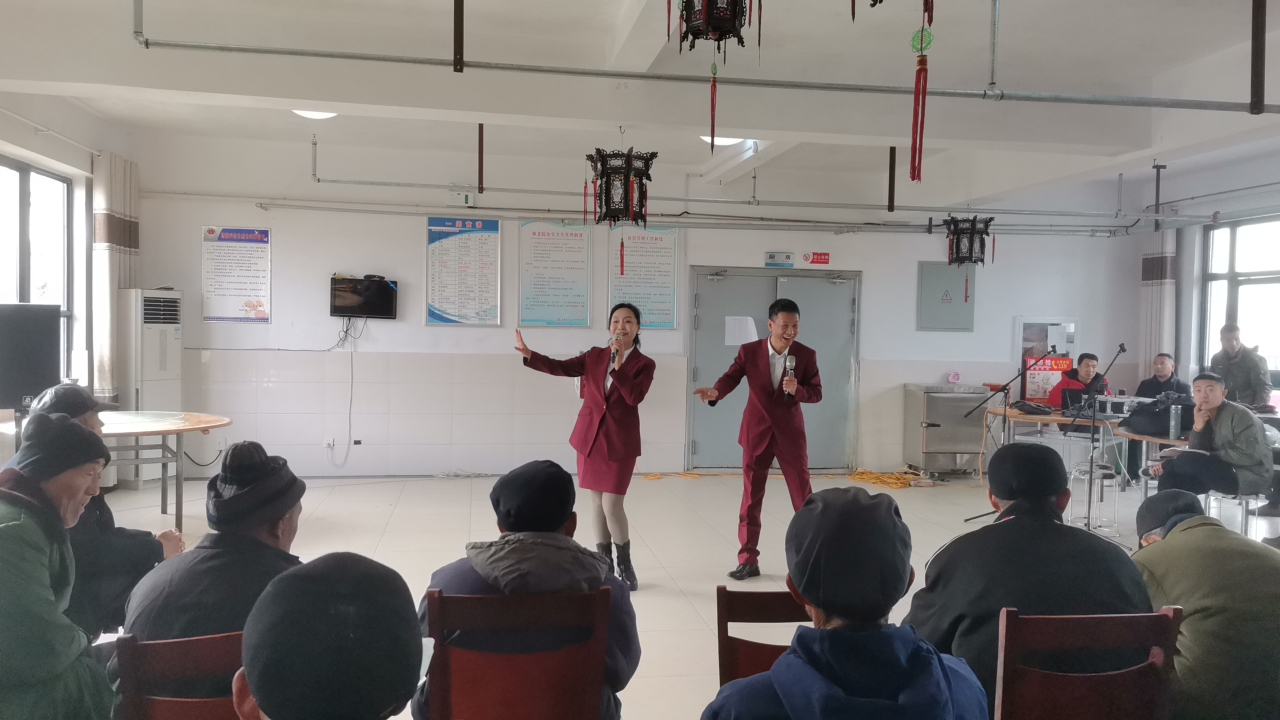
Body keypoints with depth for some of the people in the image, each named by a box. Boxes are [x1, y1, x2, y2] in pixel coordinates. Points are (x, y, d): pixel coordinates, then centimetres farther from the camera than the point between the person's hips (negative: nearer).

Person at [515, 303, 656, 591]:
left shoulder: (644, 364, -3)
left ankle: (625, 564, 15)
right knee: (597, 503, 9)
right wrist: (529, 355, -16)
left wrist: (619, 365, -23)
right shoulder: (595, 356, 6)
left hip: (620, 442, -3)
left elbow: (635, 397, -18)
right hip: (590, 437, 4)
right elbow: (561, 367, -4)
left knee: (612, 505, -6)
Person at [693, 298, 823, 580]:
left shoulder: (806, 355, -5)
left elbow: (817, 392, -3)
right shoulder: (749, 351, -6)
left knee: (803, 496, 7)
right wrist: (715, 392, -36)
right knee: (751, 497, 6)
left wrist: (798, 390, -25)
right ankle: (748, 560, 16)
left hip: (791, 433, 0)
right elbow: (731, 377, -14)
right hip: (757, 433, 0)